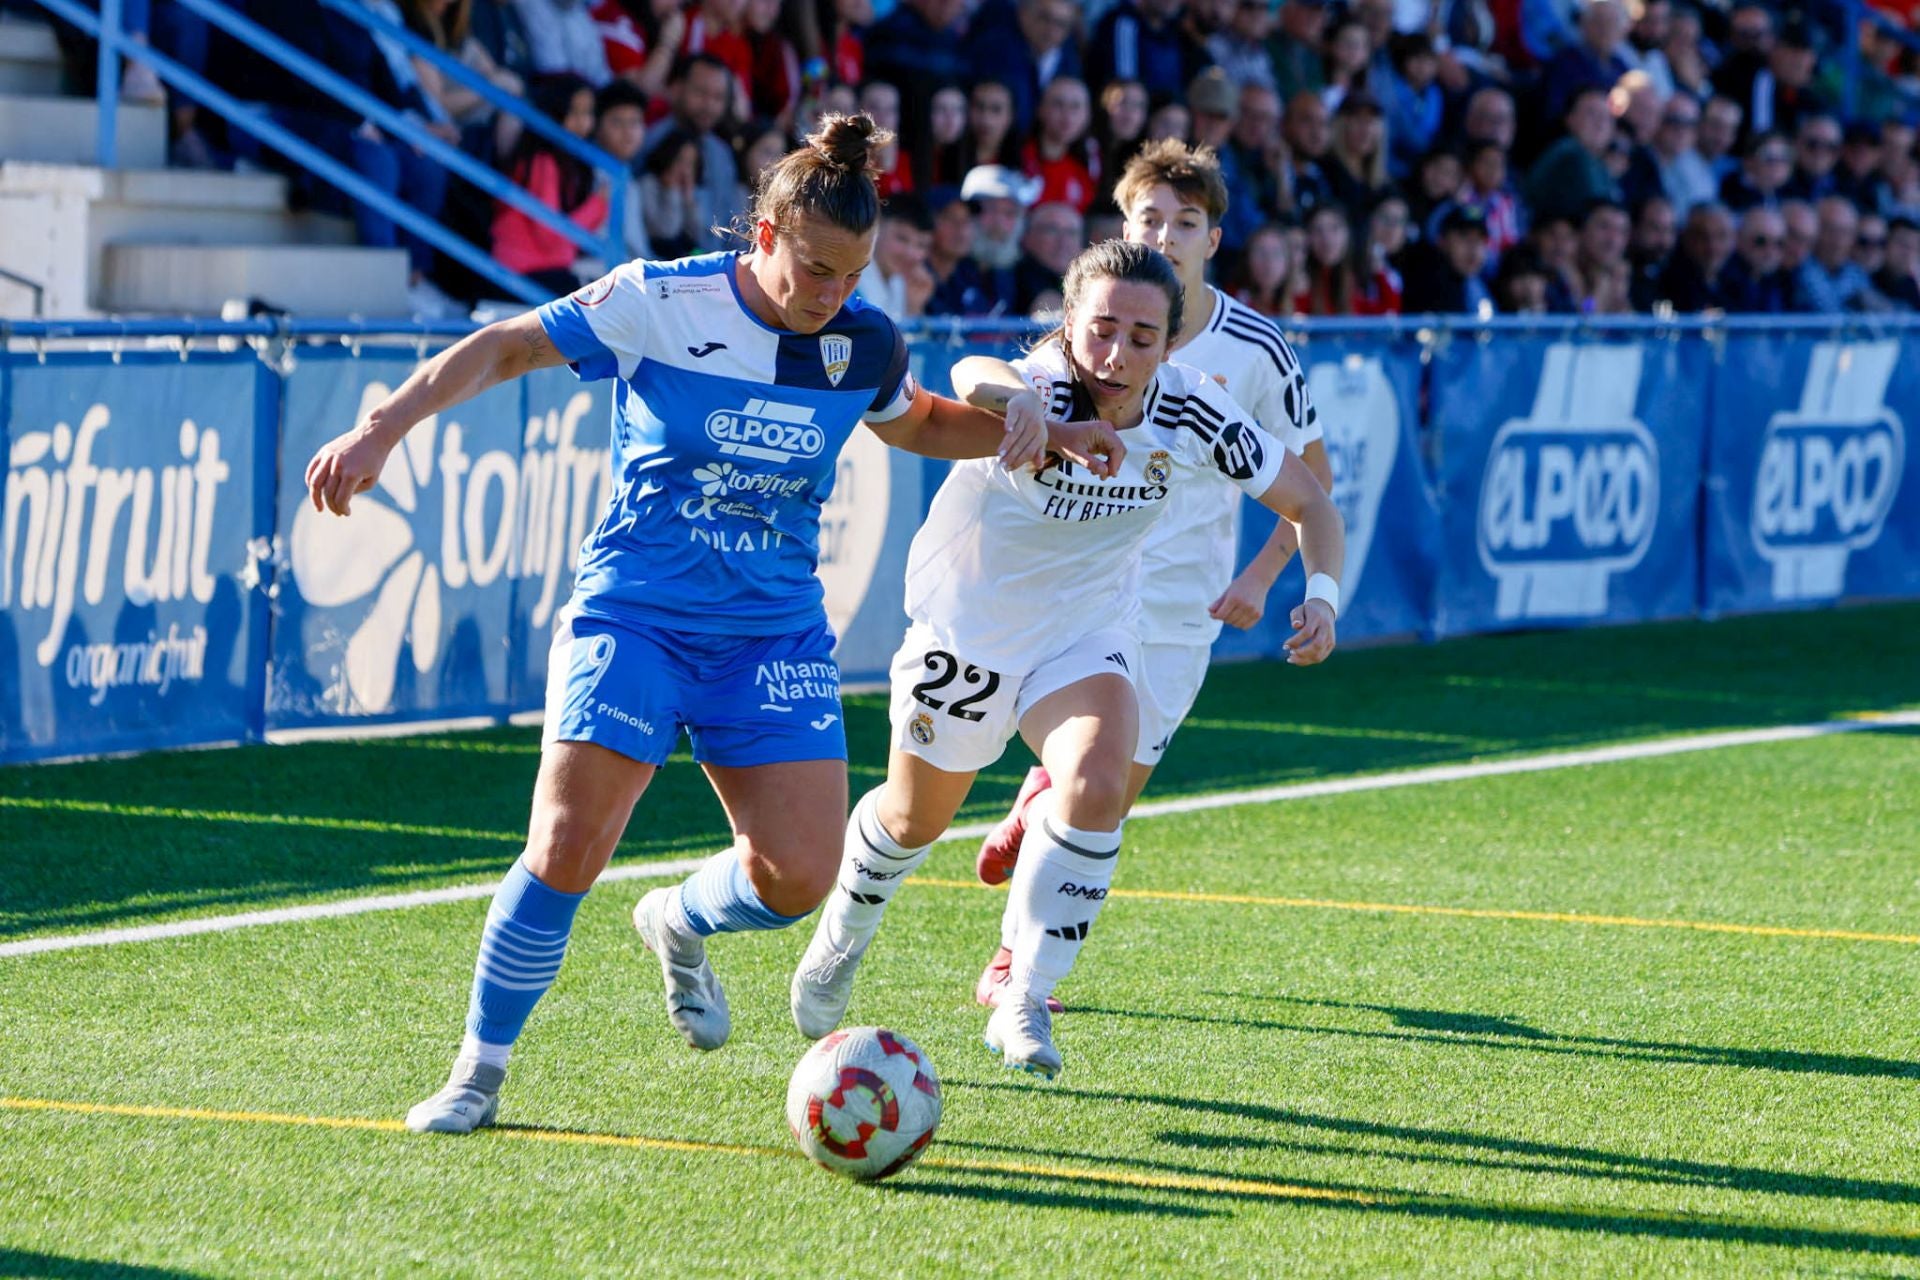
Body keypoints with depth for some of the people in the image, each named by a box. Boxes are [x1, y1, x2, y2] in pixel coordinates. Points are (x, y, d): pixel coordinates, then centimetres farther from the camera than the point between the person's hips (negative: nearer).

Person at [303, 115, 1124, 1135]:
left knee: (801, 875, -8)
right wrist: (384, 428, -13)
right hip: (633, 617, -3)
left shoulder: (862, 345, 0)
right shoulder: (659, 303, -12)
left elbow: (917, 424, 23)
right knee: (566, 849, -16)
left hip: (774, 633, 4)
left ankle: (679, 926, 28)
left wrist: (1031, 433, 6)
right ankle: (479, 1070, 3)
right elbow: (505, 350, -4)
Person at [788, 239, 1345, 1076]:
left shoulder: (1193, 417, -20)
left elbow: (1310, 503, -6)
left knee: (1096, 789, -25)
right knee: (914, 818, 16)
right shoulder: (1039, 396, -33)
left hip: (1086, 636, 2)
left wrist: (1321, 593, -25)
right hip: (967, 630, -2)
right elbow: (971, 376, -59)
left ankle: (1024, 1004, -12)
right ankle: (844, 931, 51)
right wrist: (1005, 389, -83)